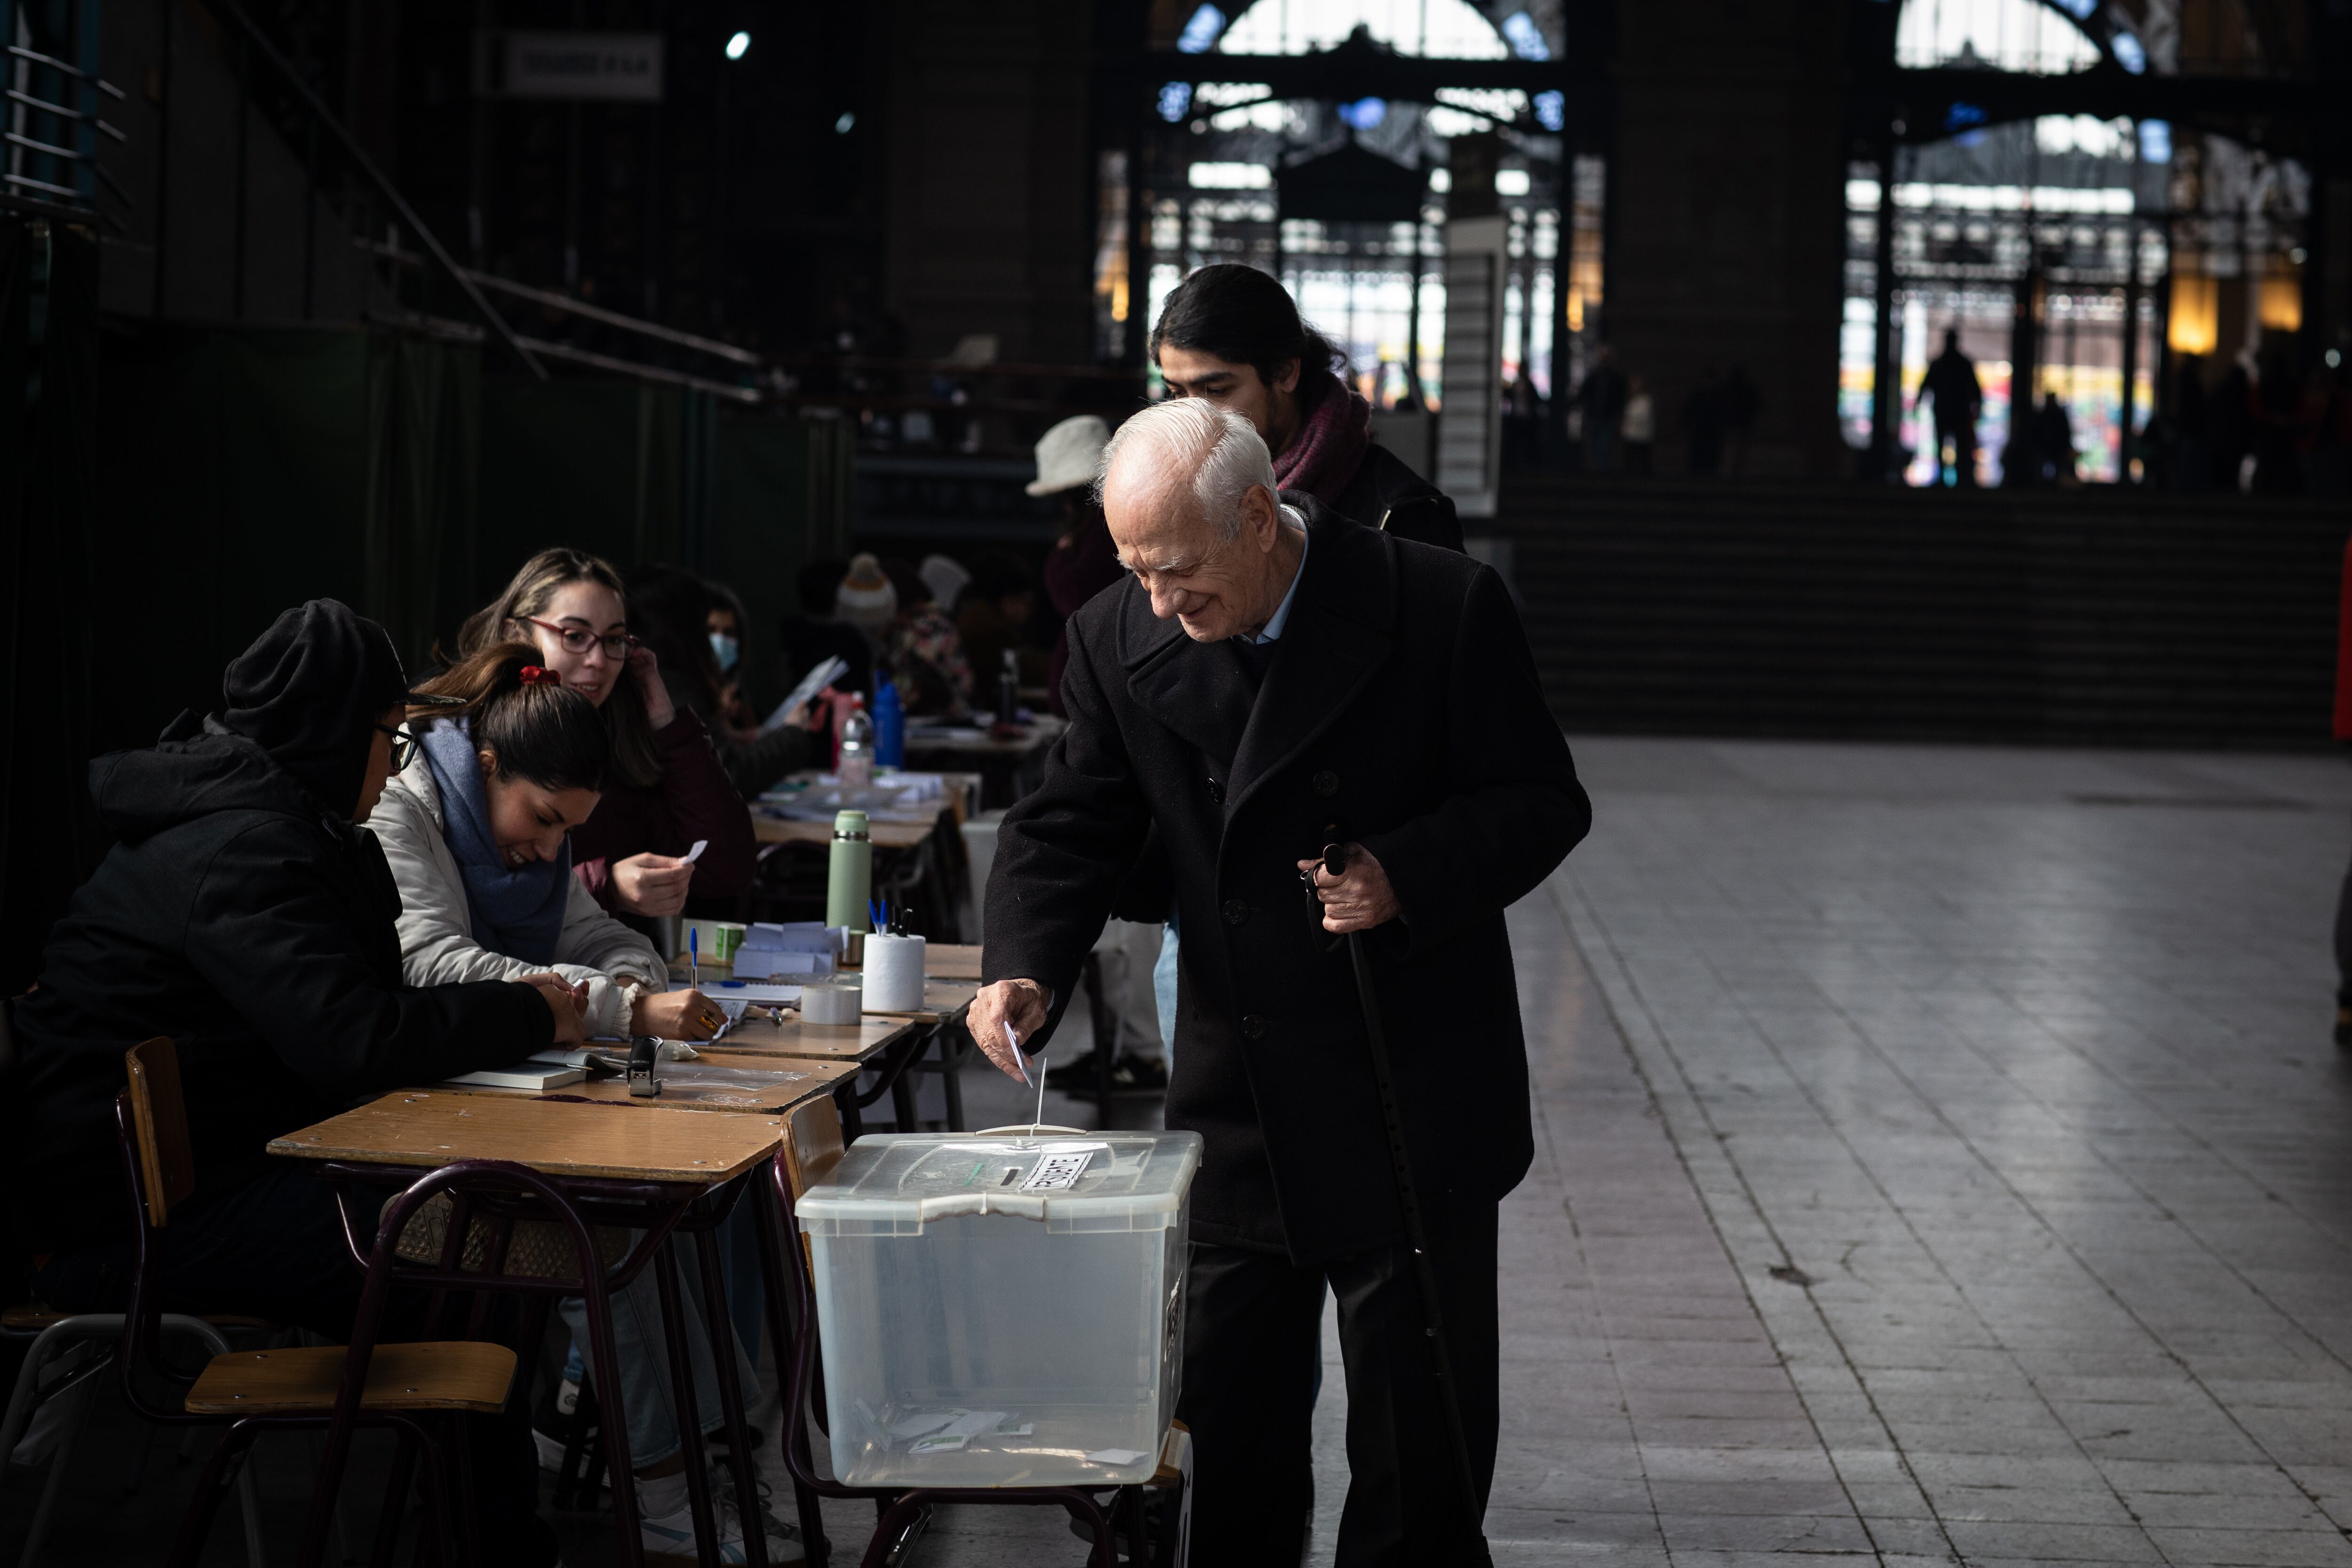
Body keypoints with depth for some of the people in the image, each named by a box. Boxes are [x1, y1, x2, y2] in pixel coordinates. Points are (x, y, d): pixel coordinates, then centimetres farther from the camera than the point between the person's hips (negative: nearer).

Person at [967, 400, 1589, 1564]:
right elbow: (1072, 825, 2)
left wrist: (1408, 876, -24)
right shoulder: (1120, 638, -3)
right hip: (1232, 1107, 3)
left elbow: (1542, 801, -8)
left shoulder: (1443, 608, -14)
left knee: (1418, 1424, 8)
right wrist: (1023, 968, -16)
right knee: (1219, 1411, 10)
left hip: (1411, 1106, -3)